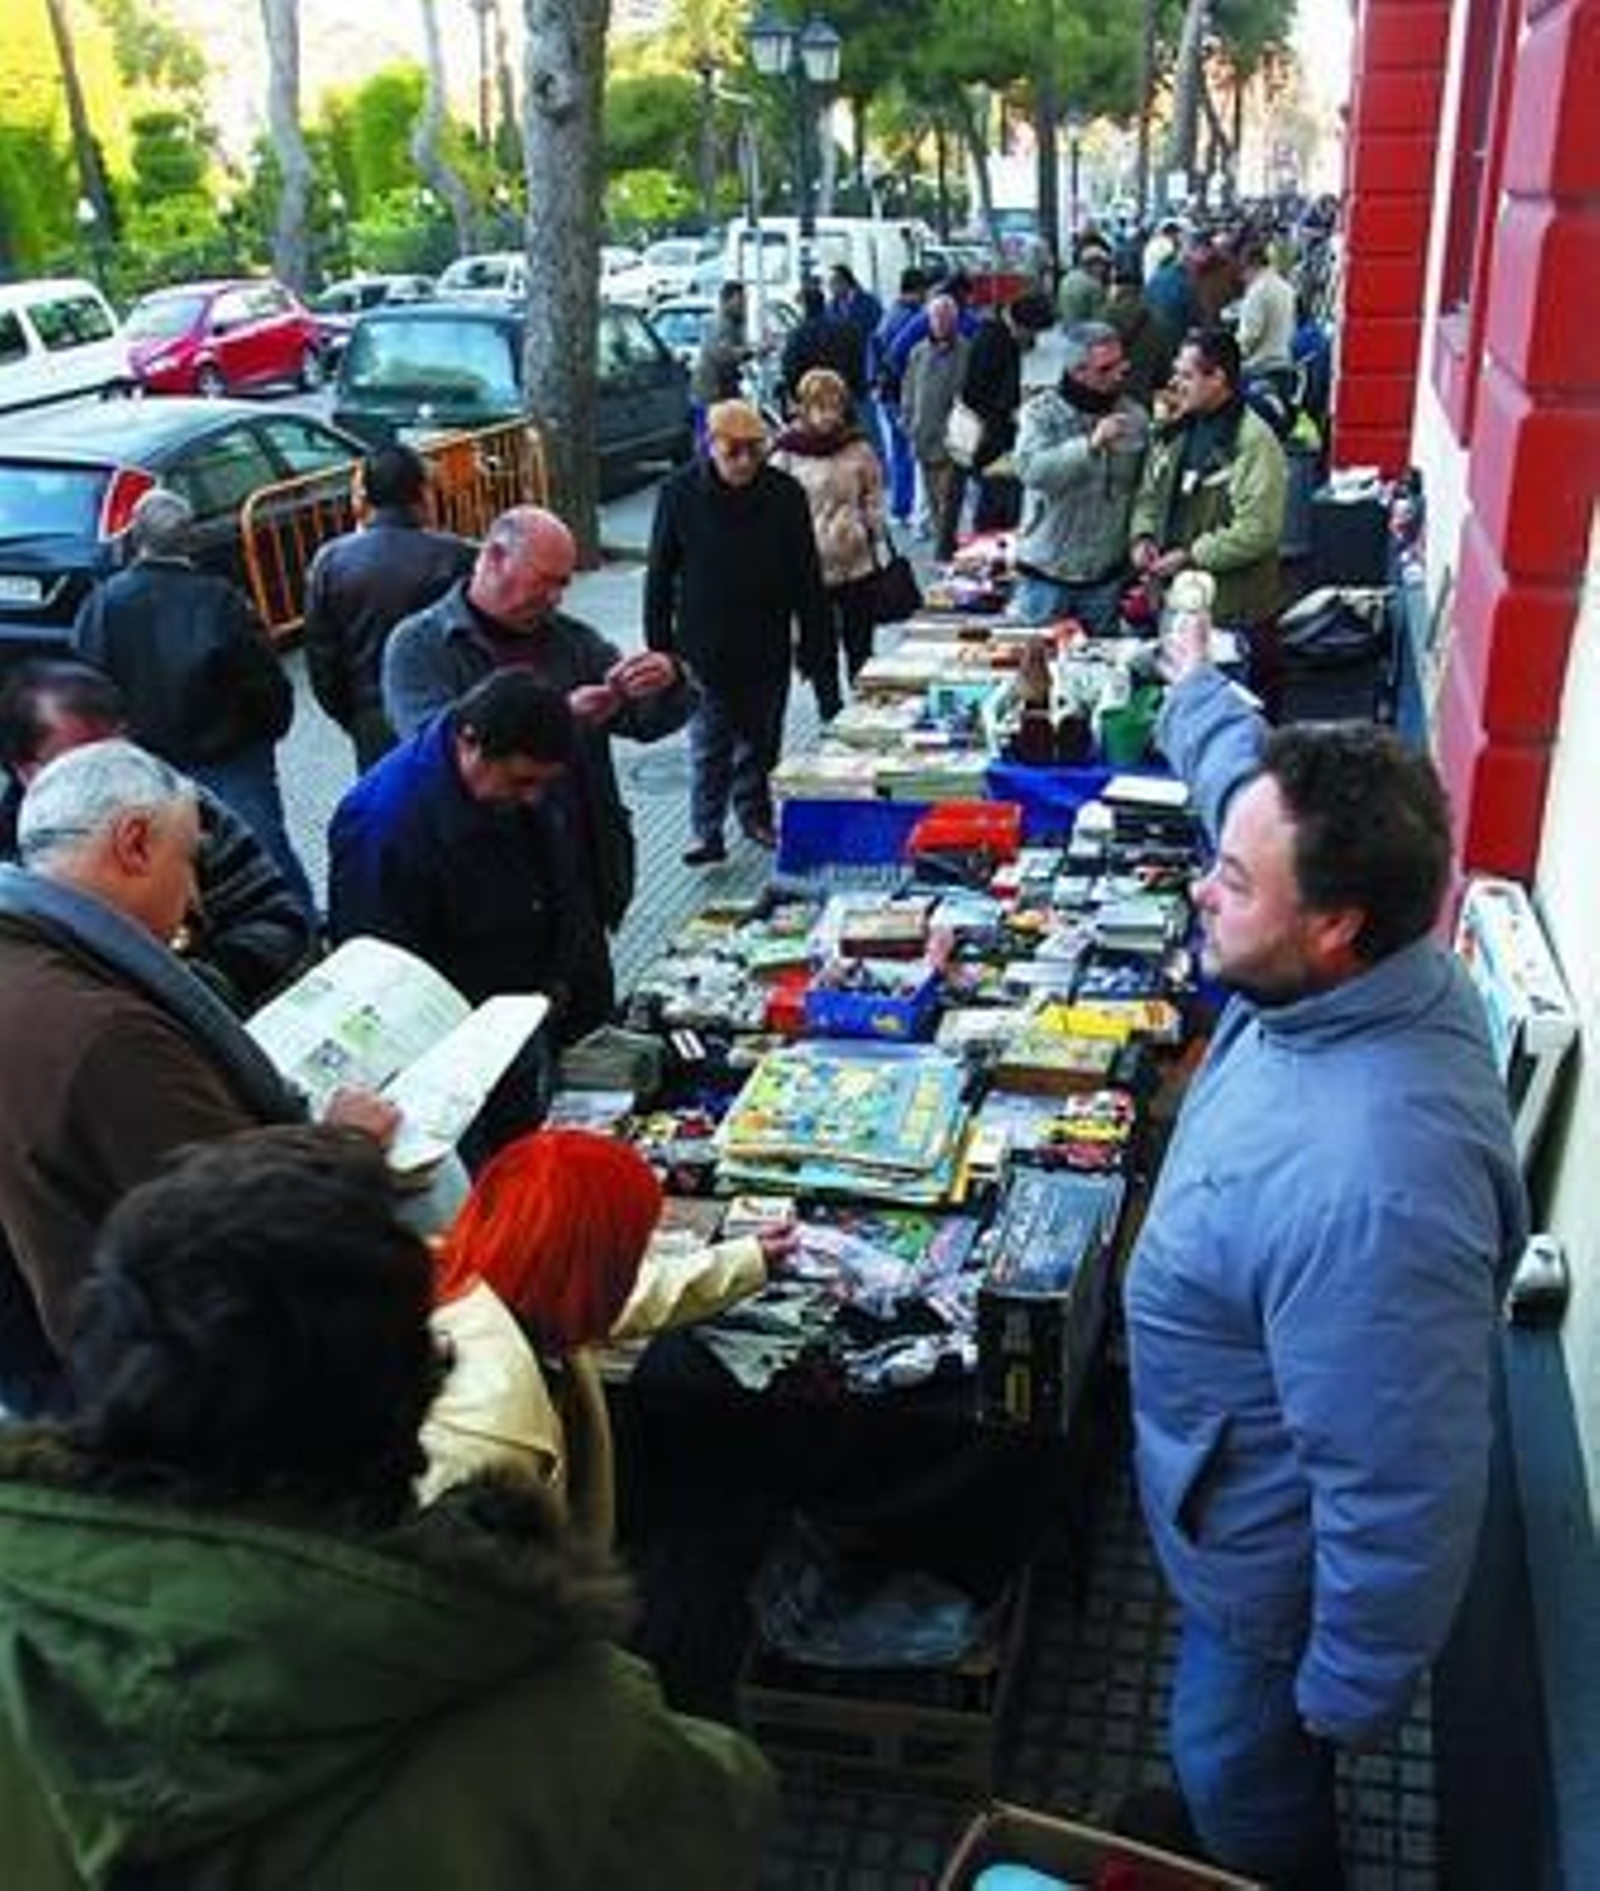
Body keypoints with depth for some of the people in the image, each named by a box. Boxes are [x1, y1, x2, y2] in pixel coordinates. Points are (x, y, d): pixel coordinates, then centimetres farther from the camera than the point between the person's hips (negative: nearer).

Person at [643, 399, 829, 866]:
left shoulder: (785, 494, -6)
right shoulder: (681, 493, -8)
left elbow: (807, 577, 1)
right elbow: (660, 576, -1)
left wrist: (812, 642, 0)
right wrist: (659, 644, -2)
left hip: (767, 647, 2)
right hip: (705, 648, -2)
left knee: (761, 740, 15)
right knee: (709, 745, -1)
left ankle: (755, 813, 33)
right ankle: (707, 831, 6)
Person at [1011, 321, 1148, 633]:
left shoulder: (1135, 417, 3)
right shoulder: (1040, 412, -7)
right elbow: (1030, 469, -27)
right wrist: (1091, 444, -35)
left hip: (1106, 576, 3)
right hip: (1046, 573, -3)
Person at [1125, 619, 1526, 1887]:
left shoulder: (1368, 1195, -45)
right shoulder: (1356, 975, -17)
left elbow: (1402, 1497, -35)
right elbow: (1258, 787, 5)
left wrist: (1353, 1698, -20)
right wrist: (1197, 691, 22)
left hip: (1276, 1559, -8)